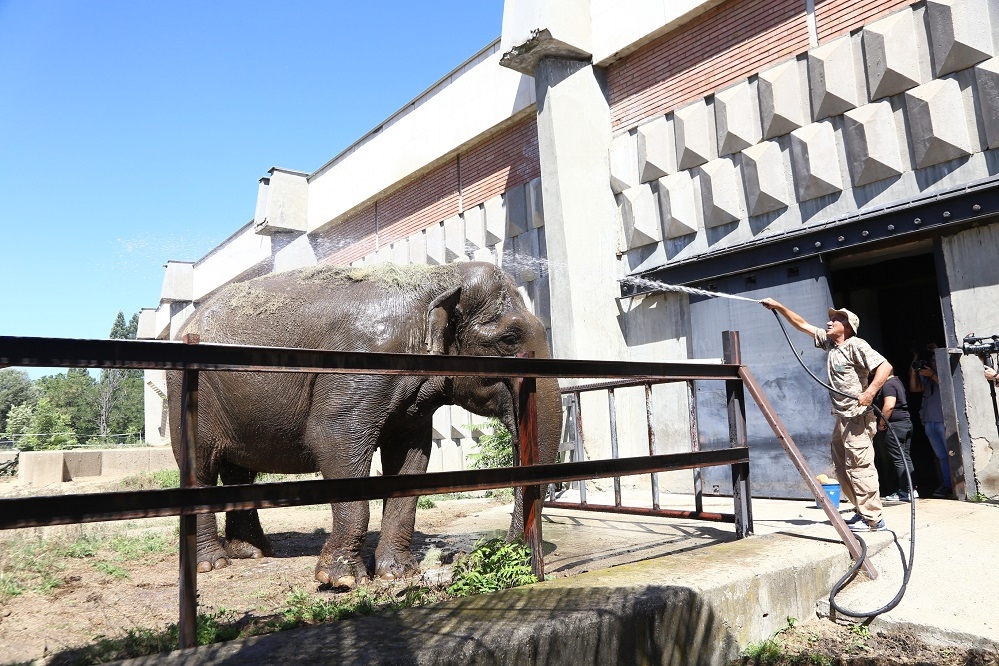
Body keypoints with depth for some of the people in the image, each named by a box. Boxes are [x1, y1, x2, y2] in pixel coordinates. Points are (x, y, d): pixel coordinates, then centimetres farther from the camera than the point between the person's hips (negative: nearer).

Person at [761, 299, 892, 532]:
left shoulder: (856, 345, -9)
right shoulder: (828, 342, 14)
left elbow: (885, 366, -18)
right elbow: (802, 324, 19)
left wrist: (870, 392, -28)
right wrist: (778, 307, 15)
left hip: (857, 418, -9)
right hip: (841, 418, 9)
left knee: (859, 467, -10)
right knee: (842, 468, 11)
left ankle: (872, 519, -5)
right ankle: (862, 511, 19)